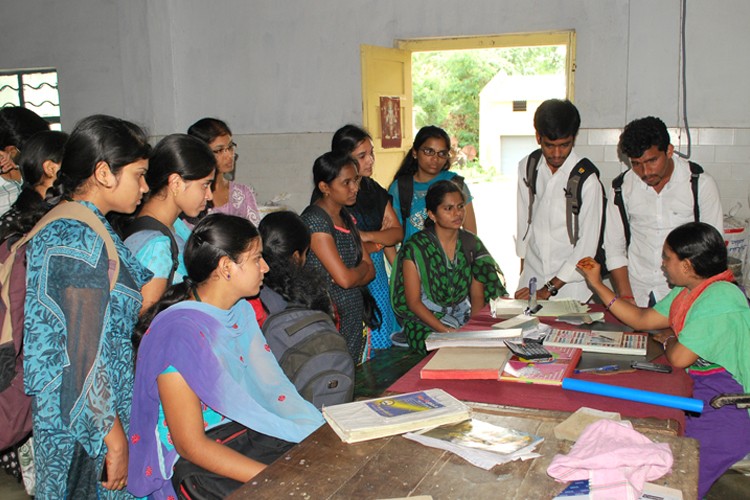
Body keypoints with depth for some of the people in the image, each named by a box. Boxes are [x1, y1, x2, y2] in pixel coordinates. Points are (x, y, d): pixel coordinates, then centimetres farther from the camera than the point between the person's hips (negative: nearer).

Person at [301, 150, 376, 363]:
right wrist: (362, 268, 0)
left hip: (356, 316, 8)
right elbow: (345, 278, -20)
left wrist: (353, 273, -12)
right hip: (332, 320, -8)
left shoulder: (346, 216, 11)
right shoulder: (315, 220, -15)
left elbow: (370, 271, 8)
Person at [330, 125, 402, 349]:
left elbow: (398, 232, 7)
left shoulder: (374, 189, 12)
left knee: (385, 343, 9)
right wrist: (382, 239, -5)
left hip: (377, 275, 7)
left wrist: (367, 236, -12)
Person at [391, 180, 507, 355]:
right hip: (425, 323, -5)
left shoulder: (472, 244, 7)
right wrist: (447, 331, -19)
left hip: (465, 319, 5)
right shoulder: (415, 248, -7)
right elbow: (413, 301, -9)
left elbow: (478, 296, 7)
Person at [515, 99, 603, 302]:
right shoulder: (527, 167, 1)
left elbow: (586, 246, -11)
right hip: (531, 276, 3)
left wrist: (549, 289, -11)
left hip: (570, 283, -3)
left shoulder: (587, 180, -14)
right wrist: (523, 268, 12)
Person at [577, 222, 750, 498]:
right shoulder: (687, 291, 8)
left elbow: (679, 358, -23)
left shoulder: (720, 299, -22)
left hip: (727, 404, -9)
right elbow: (642, 319, 16)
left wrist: (668, 339, 0)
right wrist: (596, 284, 15)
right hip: (697, 387, 9)